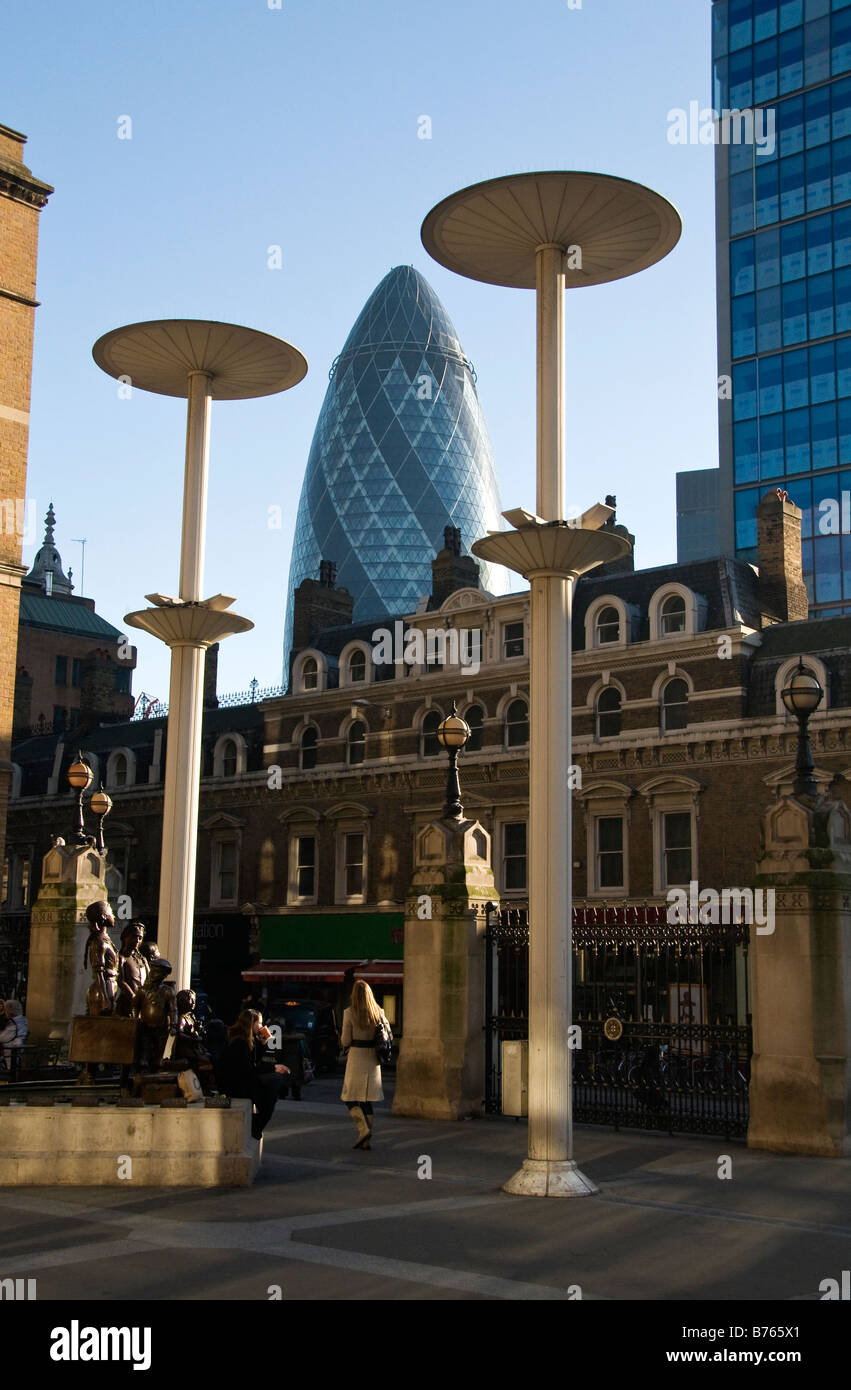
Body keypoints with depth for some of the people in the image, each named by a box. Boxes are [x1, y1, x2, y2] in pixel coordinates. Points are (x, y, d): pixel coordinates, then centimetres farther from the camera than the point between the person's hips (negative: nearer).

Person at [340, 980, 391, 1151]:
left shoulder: (349, 1013, -9)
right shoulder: (379, 1012, 3)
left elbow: (345, 1041, -7)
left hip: (356, 1057, -4)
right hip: (373, 1059, 4)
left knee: (349, 1098, 6)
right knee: (367, 1100, 12)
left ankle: (363, 1130, -12)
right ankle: (366, 1140, 11)